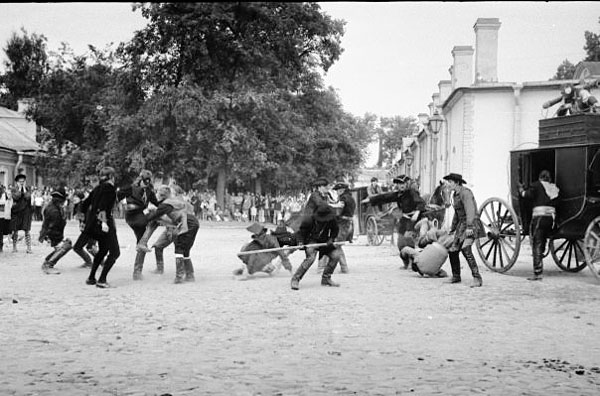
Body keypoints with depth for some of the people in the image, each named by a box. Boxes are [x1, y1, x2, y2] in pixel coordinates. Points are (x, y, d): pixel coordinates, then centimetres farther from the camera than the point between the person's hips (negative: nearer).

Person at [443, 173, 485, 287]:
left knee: (465, 249, -26)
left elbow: (470, 210, -26)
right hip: (462, 225, 9)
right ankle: (456, 277, 27)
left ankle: (477, 278, -26)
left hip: (471, 224, -9)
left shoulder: (465, 193, -15)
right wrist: (452, 229, 30)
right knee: (453, 250, 7)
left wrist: (469, 227, -36)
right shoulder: (455, 195, 15)